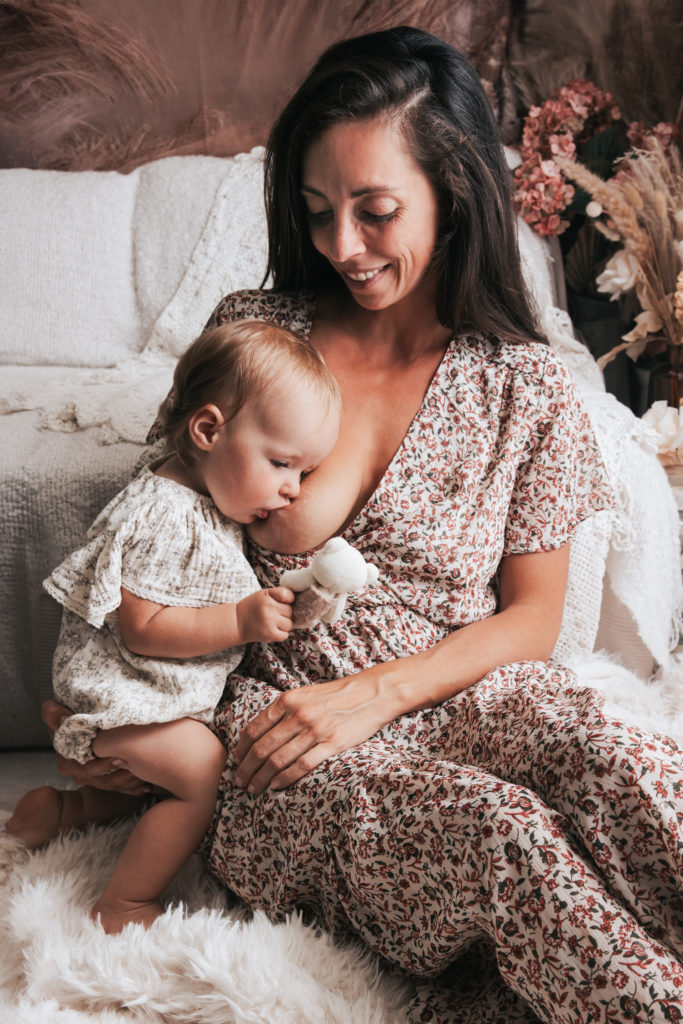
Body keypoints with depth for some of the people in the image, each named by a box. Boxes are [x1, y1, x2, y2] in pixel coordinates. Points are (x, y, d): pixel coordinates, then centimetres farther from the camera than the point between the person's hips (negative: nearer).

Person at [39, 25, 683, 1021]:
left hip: (460, 702, 1)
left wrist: (372, 693, -12)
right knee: (500, 831, -31)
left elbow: (531, 617, 4)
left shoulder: (525, 384, 3)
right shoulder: (250, 333, 4)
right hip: (272, 715, 0)